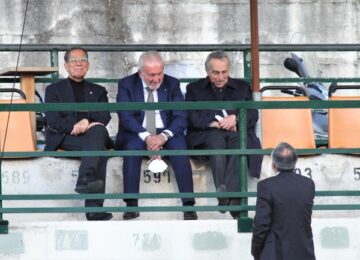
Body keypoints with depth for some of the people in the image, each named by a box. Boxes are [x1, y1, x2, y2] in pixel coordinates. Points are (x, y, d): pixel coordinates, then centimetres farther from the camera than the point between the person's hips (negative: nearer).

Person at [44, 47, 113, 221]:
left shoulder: (98, 91, 26)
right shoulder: (54, 90, 19)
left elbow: (105, 117, 8)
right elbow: (52, 120, 2)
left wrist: (87, 122, -15)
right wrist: (73, 127, -16)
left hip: (93, 135, 3)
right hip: (65, 139, -3)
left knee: (98, 130, -36)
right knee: (98, 150, -34)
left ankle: (85, 180, -48)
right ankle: (94, 207, -46)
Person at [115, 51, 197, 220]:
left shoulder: (172, 84, 6)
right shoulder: (126, 85, 2)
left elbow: (180, 117, -3)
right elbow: (126, 117, -9)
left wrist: (164, 136, -22)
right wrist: (146, 137, -24)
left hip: (166, 134, 1)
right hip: (137, 134, -1)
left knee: (179, 146, -30)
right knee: (132, 146, -34)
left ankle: (188, 205, -32)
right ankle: (131, 205, -32)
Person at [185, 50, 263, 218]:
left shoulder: (242, 87, 25)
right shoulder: (194, 89, 21)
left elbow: (253, 116, 12)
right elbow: (192, 118, 5)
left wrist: (235, 119, -9)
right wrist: (216, 123, -9)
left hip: (237, 131, 1)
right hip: (207, 134, -1)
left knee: (241, 141, -37)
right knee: (216, 138, -39)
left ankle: (230, 195, -51)